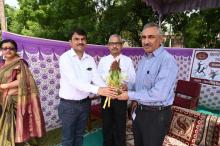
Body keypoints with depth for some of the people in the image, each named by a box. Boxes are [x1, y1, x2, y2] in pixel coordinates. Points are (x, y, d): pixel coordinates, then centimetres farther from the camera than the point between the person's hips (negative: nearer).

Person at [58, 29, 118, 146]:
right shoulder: (65, 57, -15)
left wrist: (107, 89, -27)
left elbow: (96, 78, -7)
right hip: (68, 105, -4)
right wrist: (98, 90, -39)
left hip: (85, 103, 5)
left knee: (79, 135, 22)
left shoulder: (90, 59, 1)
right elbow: (74, 81, -28)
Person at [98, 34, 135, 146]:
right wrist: (110, 71, -18)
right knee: (107, 125, 17)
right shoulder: (103, 60, 3)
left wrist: (119, 70, -21)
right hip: (106, 96, 2)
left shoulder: (127, 60, -2)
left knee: (120, 126, 12)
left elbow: (132, 80, -10)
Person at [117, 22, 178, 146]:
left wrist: (130, 95, -22)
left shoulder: (167, 60, -22)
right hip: (140, 111, 8)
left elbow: (158, 95, -30)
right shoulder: (144, 59, 6)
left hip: (157, 115, -7)